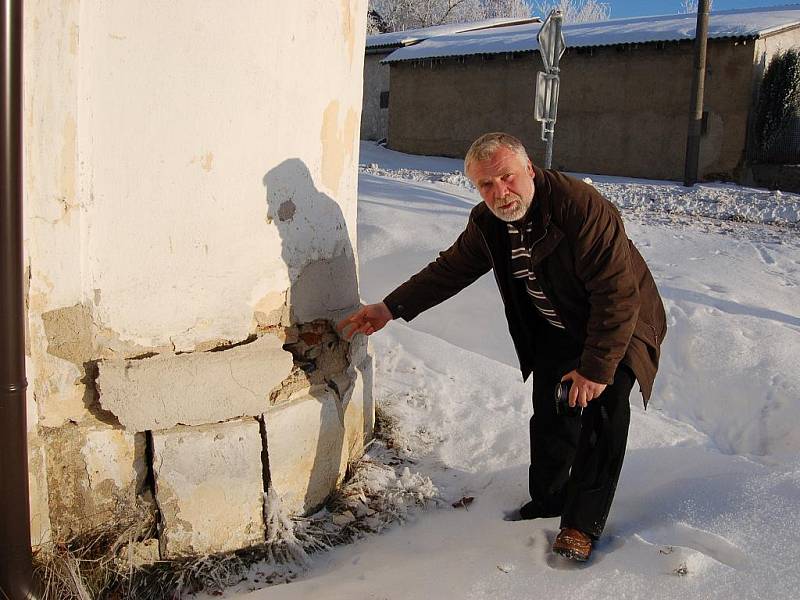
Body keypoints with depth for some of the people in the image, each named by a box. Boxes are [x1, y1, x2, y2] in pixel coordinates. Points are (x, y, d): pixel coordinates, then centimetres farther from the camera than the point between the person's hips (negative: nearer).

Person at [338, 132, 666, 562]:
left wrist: (595, 368, -29)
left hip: (619, 326, -6)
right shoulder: (487, 222, -10)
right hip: (556, 332, 6)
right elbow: (451, 268, 3)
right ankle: (547, 501, 31)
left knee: (602, 417, -9)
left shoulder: (582, 207, -34)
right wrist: (391, 308, -4)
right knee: (550, 418, 10)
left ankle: (582, 524, 5)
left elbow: (617, 293, -32)